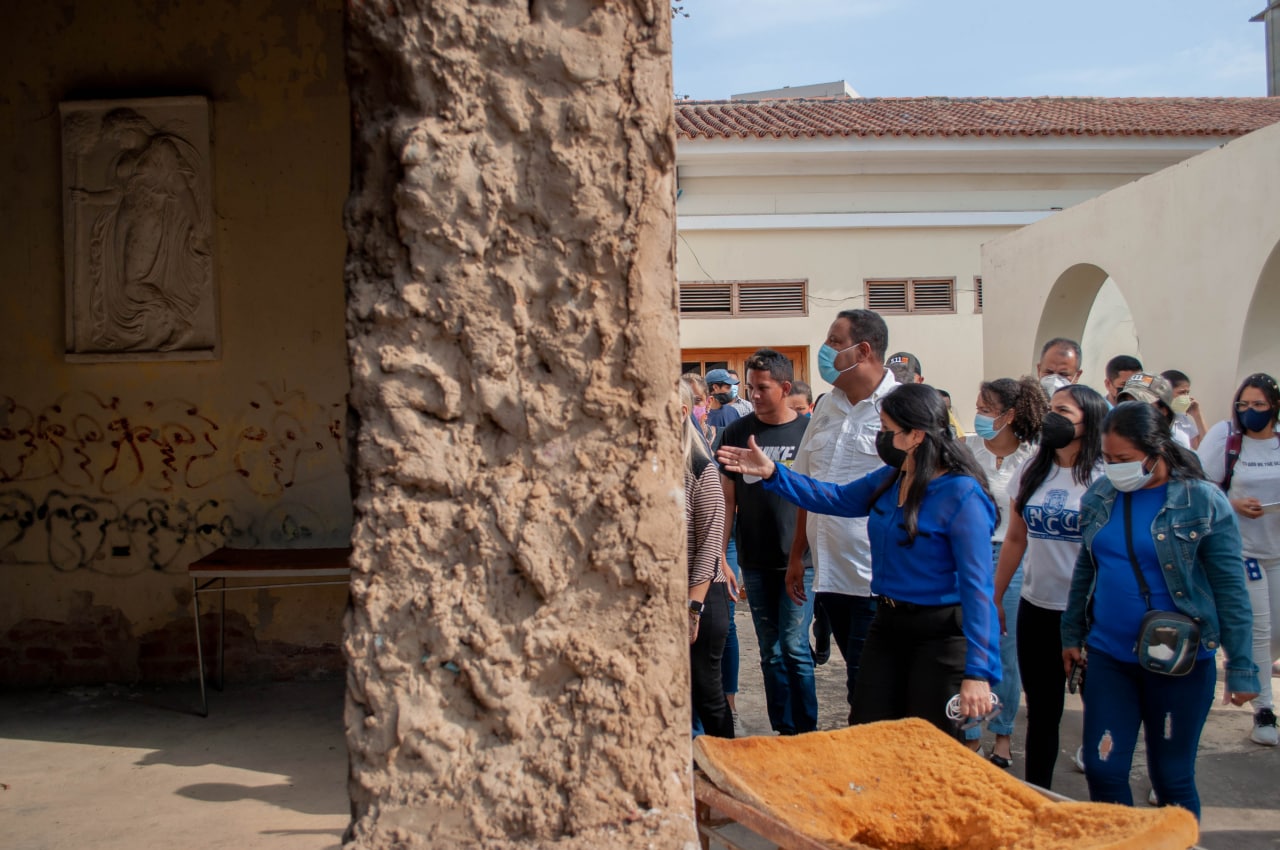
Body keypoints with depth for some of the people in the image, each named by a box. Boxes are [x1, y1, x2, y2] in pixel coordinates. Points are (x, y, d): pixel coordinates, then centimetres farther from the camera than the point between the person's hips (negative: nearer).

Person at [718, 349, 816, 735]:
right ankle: (784, 731, 20)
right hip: (755, 562, 3)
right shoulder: (737, 432, 3)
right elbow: (727, 499, 6)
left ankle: (806, 732, 11)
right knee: (771, 652, 9)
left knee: (794, 646, -4)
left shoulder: (808, 431, -2)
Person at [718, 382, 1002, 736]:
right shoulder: (889, 478, 2)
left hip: (939, 635, -7)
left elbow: (977, 586, -23)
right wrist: (771, 472, 6)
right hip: (887, 625, 7)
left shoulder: (962, 495, -21)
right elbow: (835, 498, 15)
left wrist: (978, 672, -25)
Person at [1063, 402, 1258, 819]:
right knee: (1101, 770, 4)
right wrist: (1071, 635, 15)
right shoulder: (1100, 497, 2)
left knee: (1172, 777, 10)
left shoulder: (1203, 502, -10)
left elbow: (1230, 589, -8)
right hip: (1108, 657, 4)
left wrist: (1241, 669, -7)